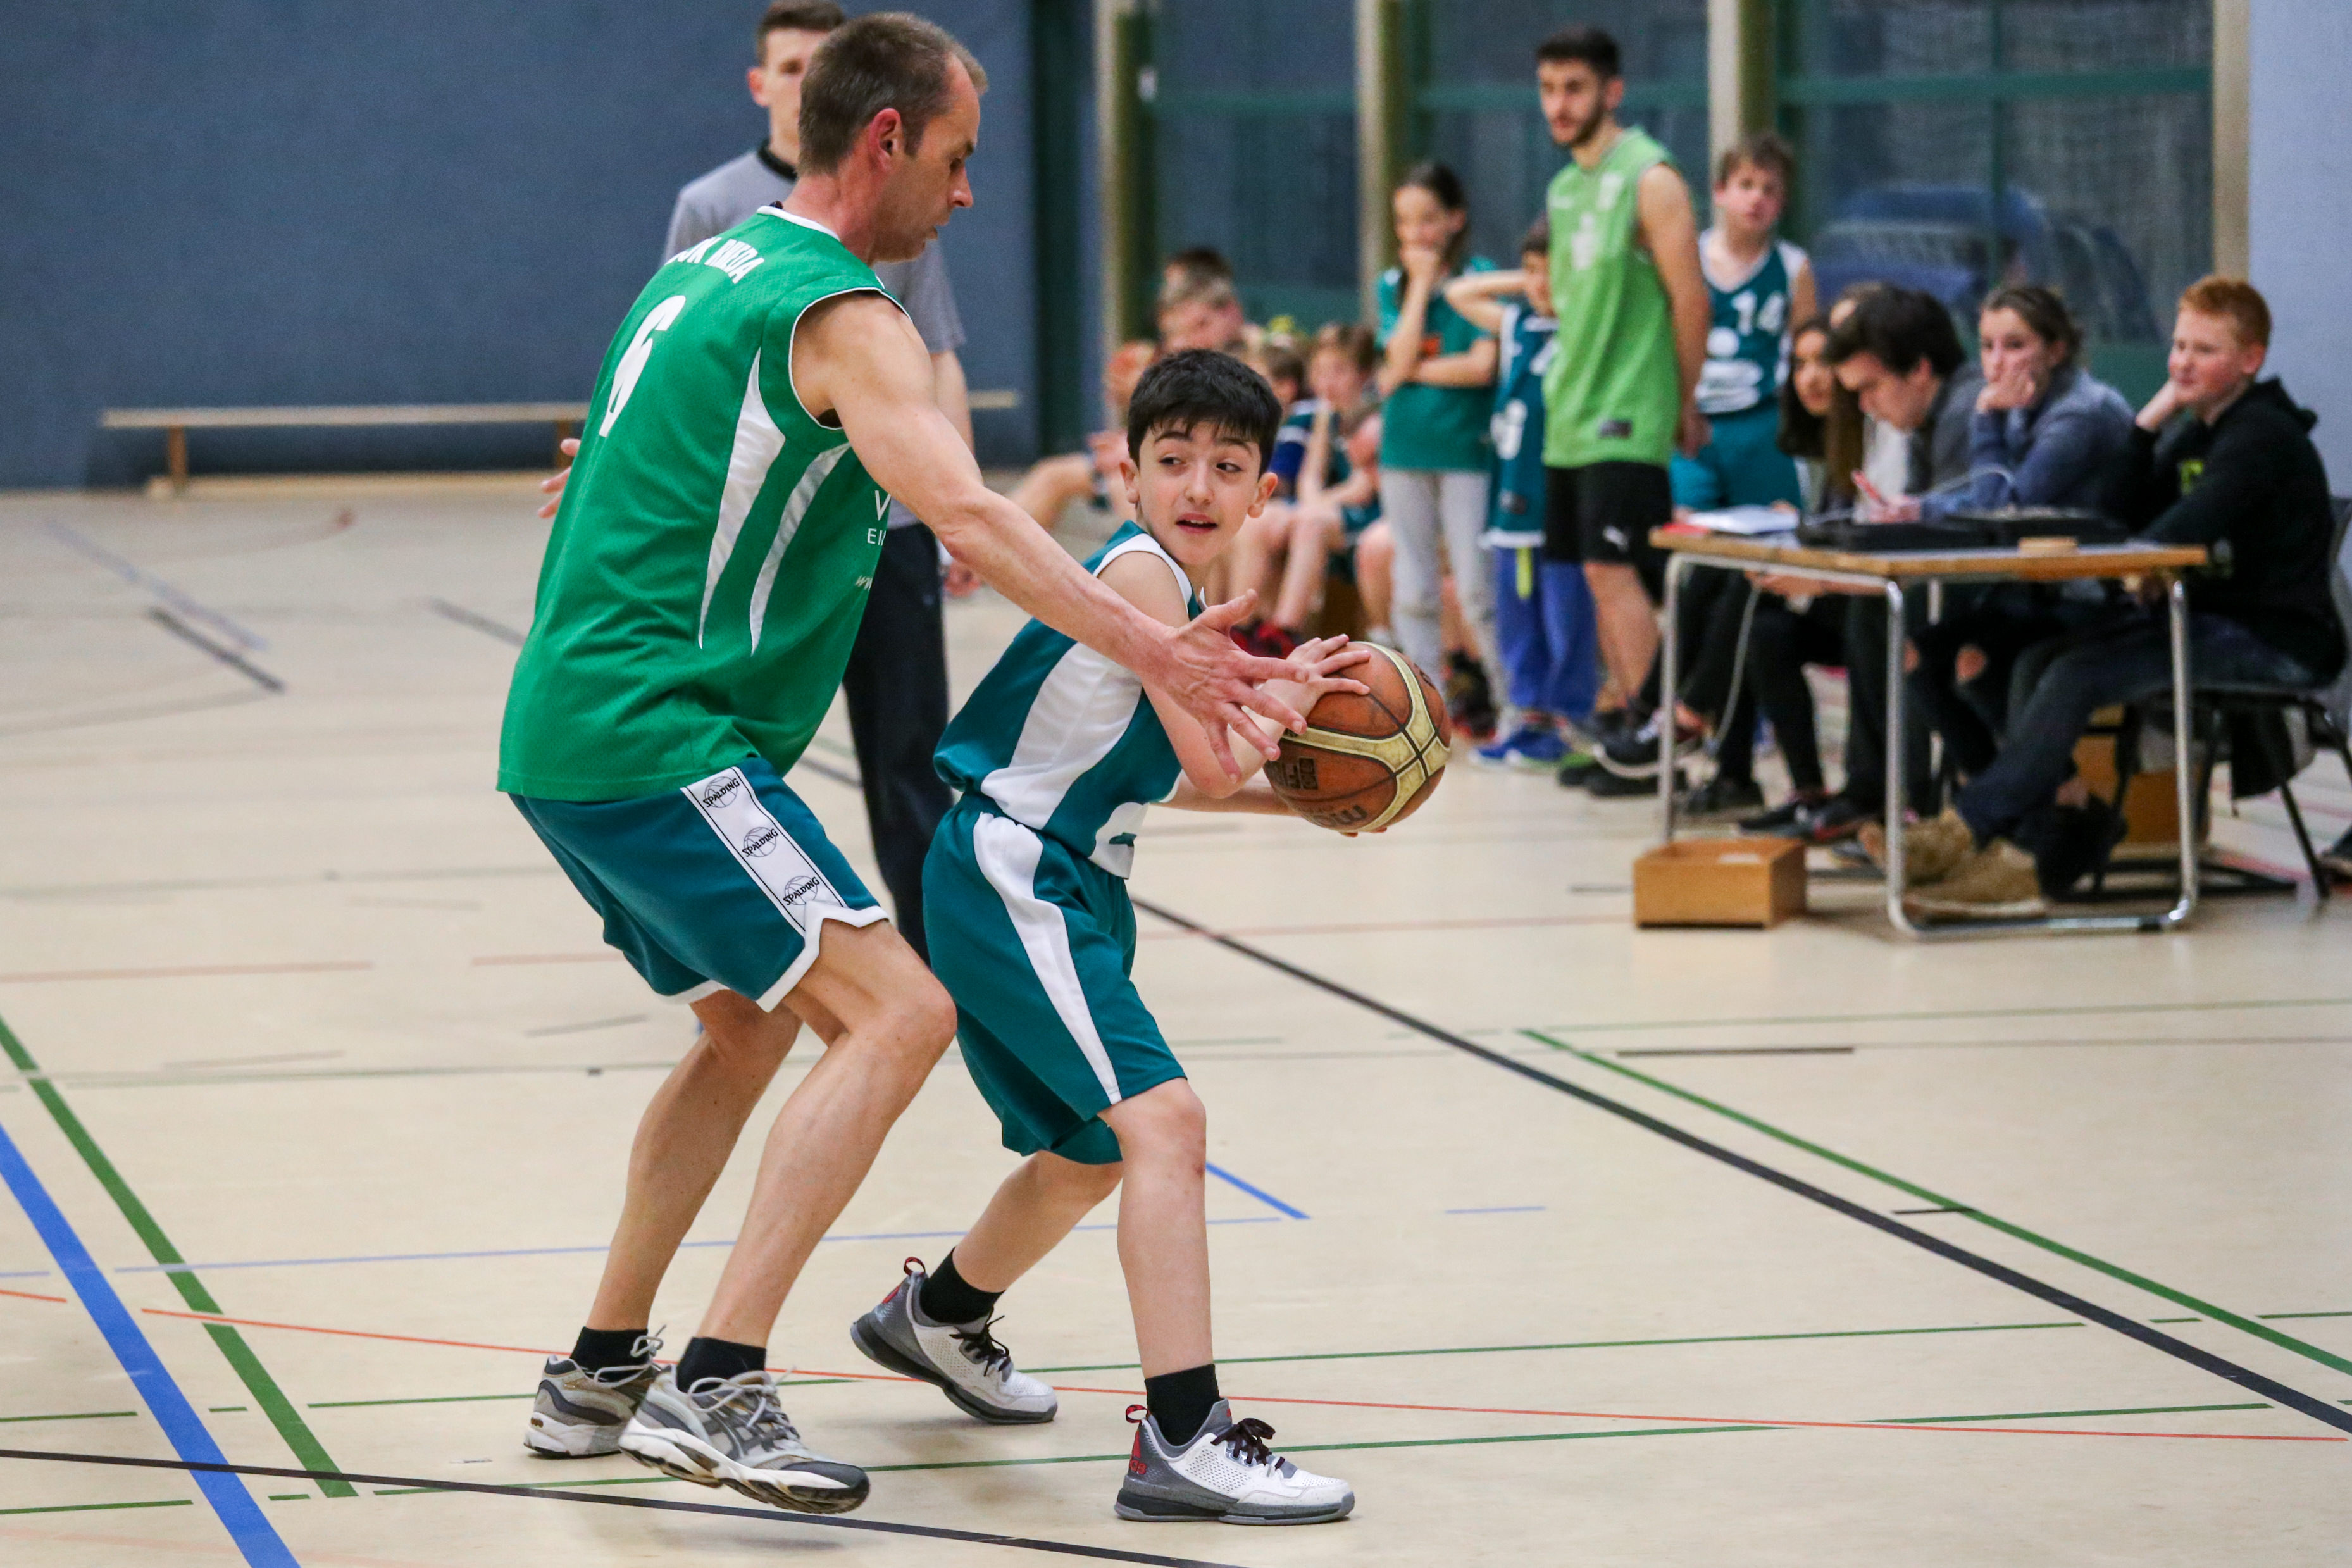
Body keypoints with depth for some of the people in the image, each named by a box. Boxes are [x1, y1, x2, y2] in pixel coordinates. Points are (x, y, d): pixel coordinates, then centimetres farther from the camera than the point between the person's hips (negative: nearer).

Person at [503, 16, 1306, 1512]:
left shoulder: (706, 270, 18)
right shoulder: (841, 312, -11)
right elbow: (966, 515, -25)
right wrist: (1154, 652, -31)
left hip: (565, 728, 10)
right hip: (658, 736, -10)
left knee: (751, 1024, 25)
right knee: (897, 1012, -14)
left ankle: (602, 1373, 29)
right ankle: (716, 1387, -20)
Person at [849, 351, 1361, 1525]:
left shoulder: (1172, 588, 14)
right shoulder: (1142, 570, -15)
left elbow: (1161, 777, 26)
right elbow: (1208, 768, -22)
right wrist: (1285, 694, -5)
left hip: (1066, 891, 11)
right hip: (1012, 884, -11)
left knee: (1095, 1153, 27)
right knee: (1163, 1120, -23)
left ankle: (936, 1316, 53)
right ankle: (1182, 1440, -30)